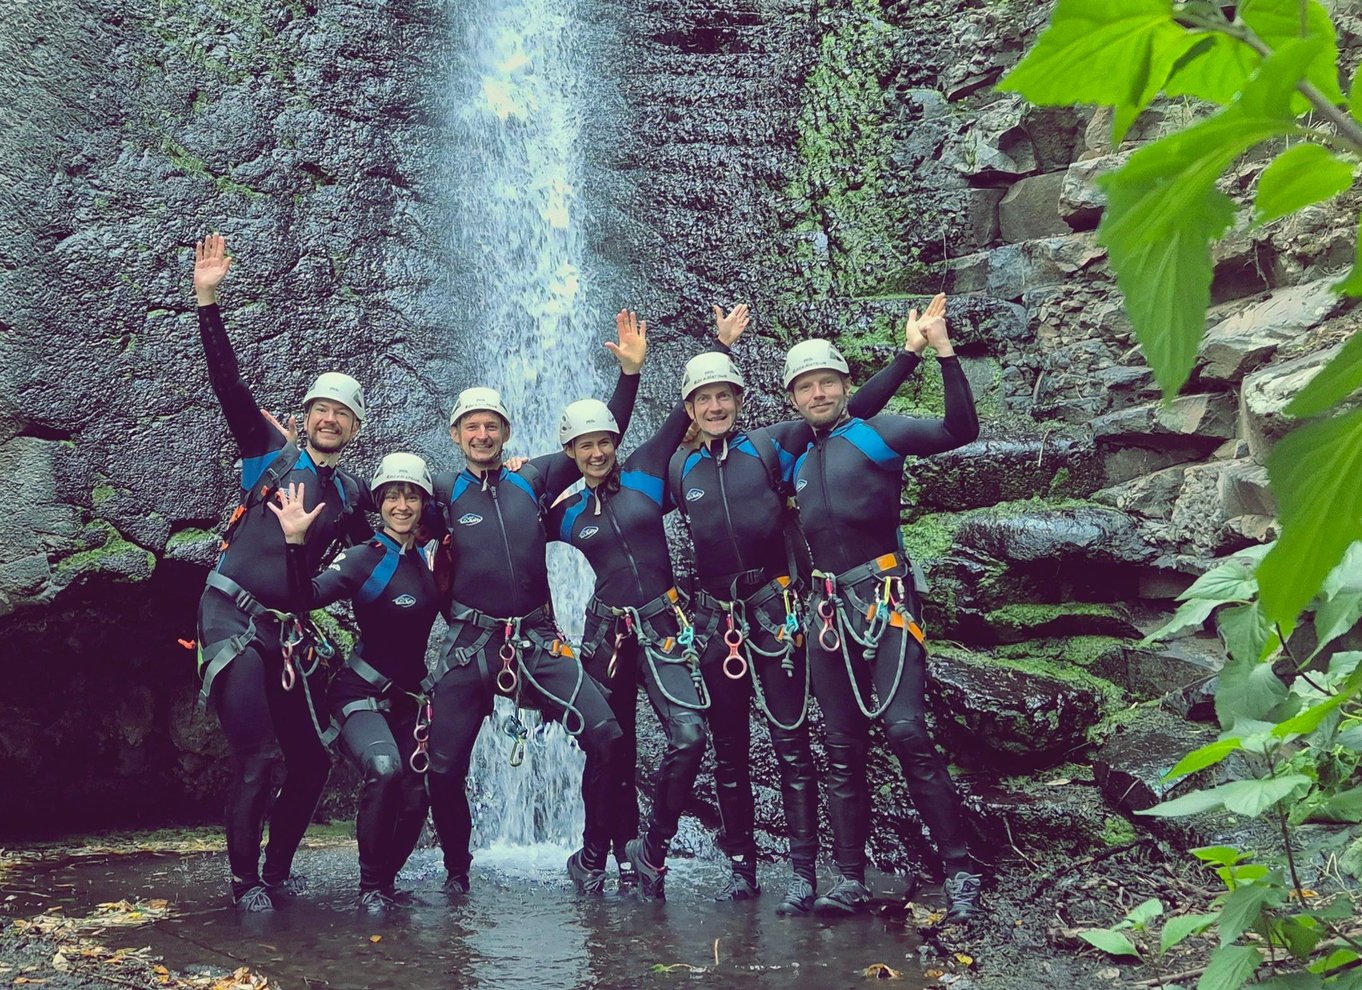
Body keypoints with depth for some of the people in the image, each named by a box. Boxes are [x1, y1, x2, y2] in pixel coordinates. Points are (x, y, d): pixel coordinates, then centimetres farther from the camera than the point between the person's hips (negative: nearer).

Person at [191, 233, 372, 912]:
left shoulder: (350, 496, 13)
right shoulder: (271, 455, 2)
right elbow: (229, 385, -7)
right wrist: (208, 301, -14)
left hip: (286, 632, 5)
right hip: (232, 619, -5)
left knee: (312, 761, 4)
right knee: (254, 760, -12)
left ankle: (277, 871, 23)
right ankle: (245, 882, 4)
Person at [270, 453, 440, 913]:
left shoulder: (428, 559, 7)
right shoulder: (365, 558, -10)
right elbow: (307, 598, -25)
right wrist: (296, 541, -37)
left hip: (409, 698, 6)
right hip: (362, 694, -6)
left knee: (414, 799, 2)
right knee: (384, 768, -31)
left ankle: (385, 880, 29)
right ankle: (371, 886, -13)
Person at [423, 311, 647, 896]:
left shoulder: (533, 479, 8)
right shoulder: (443, 493, 4)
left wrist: (630, 373, 5)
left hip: (537, 642, 1)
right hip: (469, 647, -1)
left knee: (606, 737, -14)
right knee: (444, 769, -1)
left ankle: (594, 853, 4)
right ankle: (457, 868, 24)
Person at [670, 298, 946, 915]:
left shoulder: (771, 445, 1)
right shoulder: (679, 469, 10)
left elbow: (851, 411, 0)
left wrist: (909, 354, -3)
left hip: (775, 612, -3)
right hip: (715, 619, 3)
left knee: (789, 744, -6)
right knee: (728, 751, 8)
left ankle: (804, 873, -2)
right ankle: (740, 869, 18)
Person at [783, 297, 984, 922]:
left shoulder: (877, 434, 1)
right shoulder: (798, 464, 18)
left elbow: (960, 430, -11)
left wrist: (944, 353, -16)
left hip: (885, 600, -5)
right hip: (827, 608, 6)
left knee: (906, 731, -17)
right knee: (843, 750, 5)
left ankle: (959, 870, -9)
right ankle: (850, 879, 9)